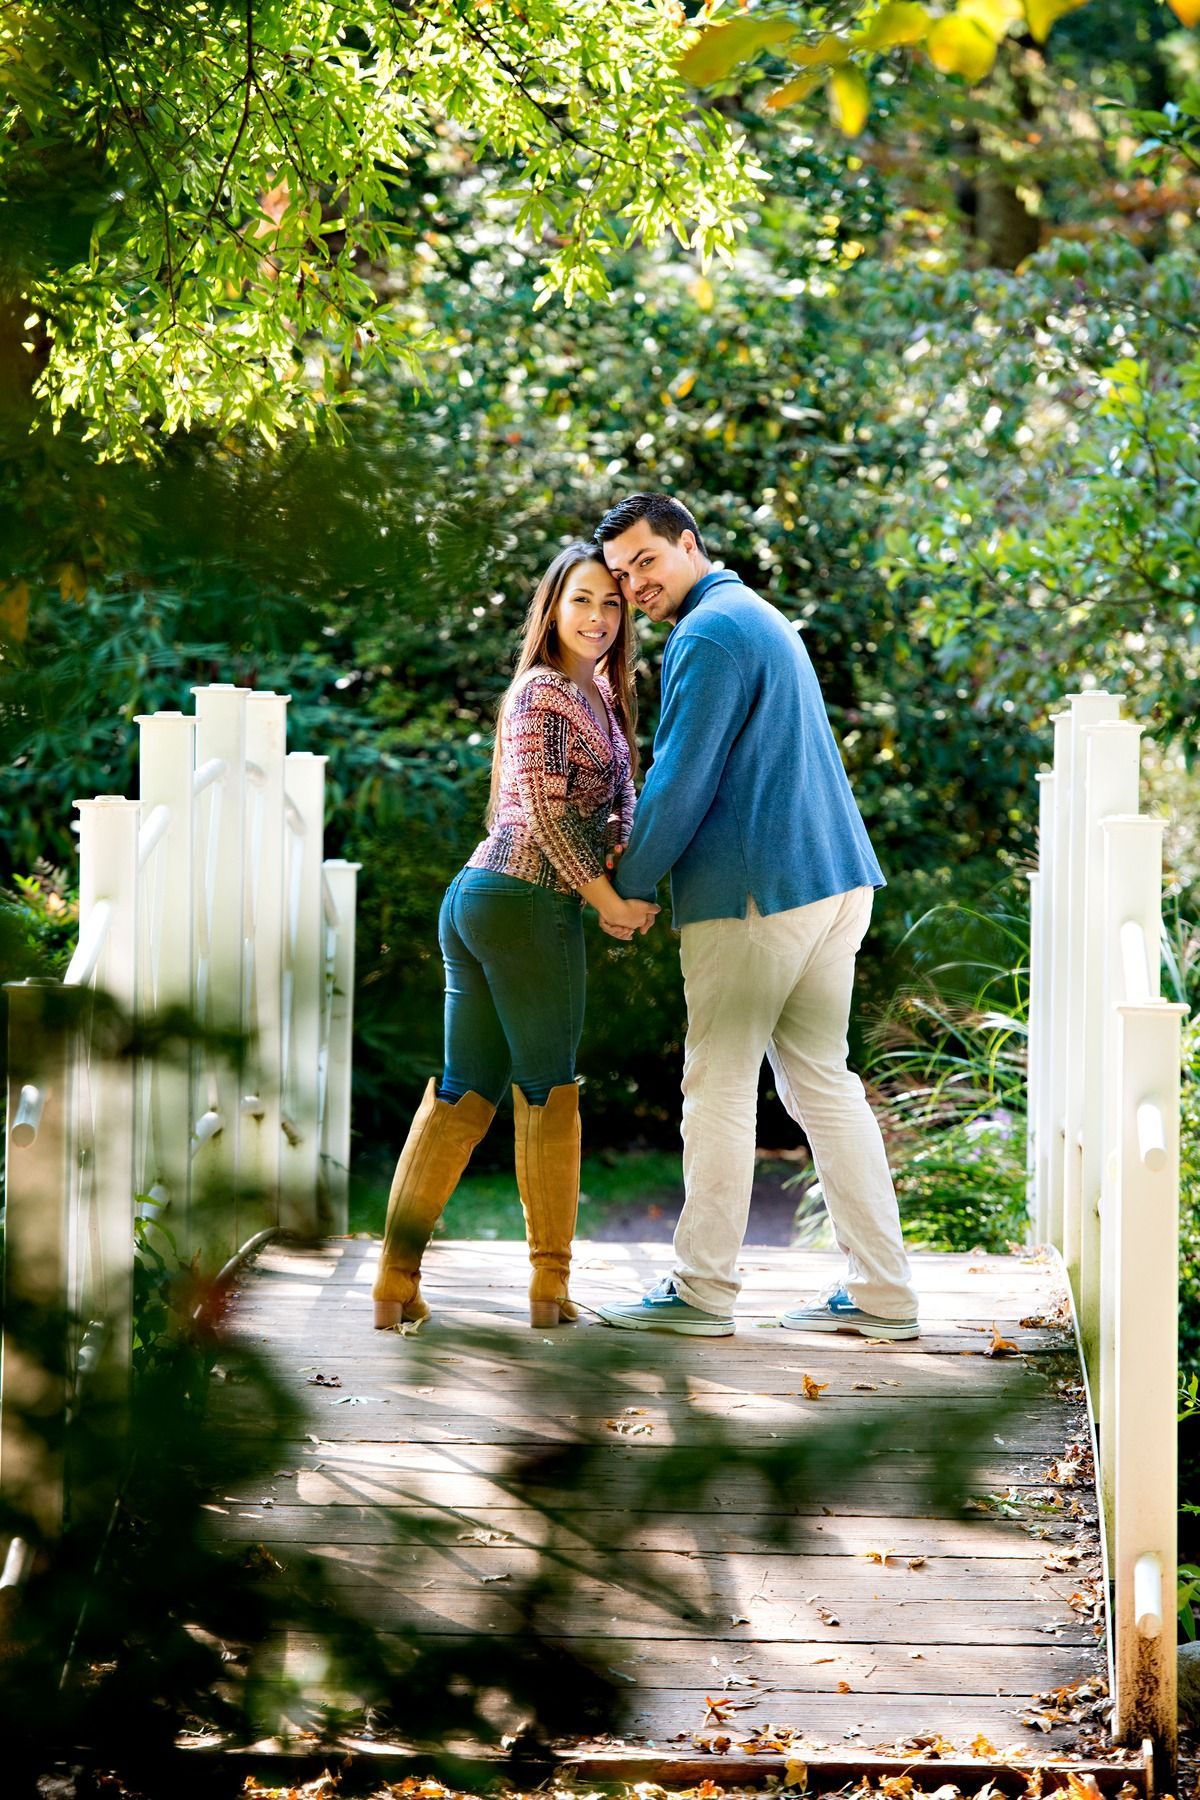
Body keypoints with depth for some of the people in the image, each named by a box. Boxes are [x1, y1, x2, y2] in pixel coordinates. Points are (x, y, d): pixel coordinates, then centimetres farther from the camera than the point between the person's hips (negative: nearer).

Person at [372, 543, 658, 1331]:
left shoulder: (596, 693, 20)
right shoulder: (546, 691, -9)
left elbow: (619, 798, 16)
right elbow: (543, 810, -16)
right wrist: (609, 900, -11)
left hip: (474, 900, 9)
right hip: (527, 904, -9)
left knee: (466, 1090, 7)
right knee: (548, 1088, 0)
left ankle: (397, 1277, 3)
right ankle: (551, 1285, 6)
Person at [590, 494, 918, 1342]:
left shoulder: (709, 636, -12)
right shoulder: (760, 618, 20)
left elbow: (679, 784, -15)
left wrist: (630, 886, -2)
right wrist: (650, 865, 21)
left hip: (754, 893, -9)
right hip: (834, 883, 9)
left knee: (720, 1087, -1)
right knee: (822, 1082, 10)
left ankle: (702, 1292, 4)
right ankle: (881, 1294, 8)